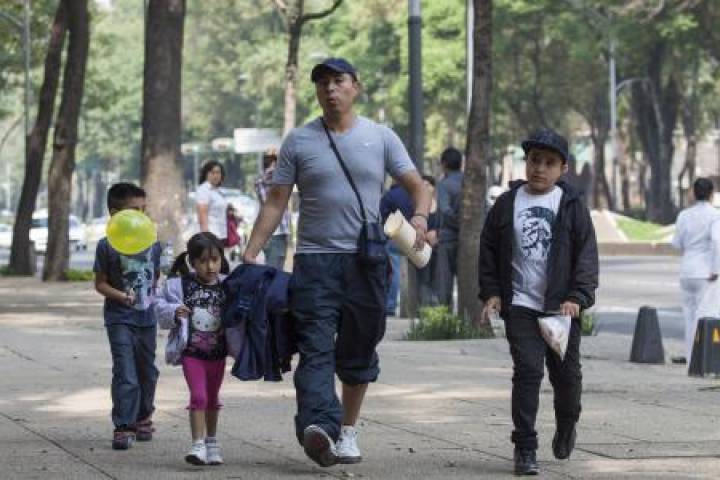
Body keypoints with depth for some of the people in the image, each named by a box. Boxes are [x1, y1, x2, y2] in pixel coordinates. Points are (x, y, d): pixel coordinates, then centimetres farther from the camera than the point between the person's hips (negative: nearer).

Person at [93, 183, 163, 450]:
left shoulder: (153, 244, 5)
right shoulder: (107, 246, -8)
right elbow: (100, 283, -6)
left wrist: (154, 296, 6)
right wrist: (122, 296, -20)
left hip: (147, 317, 5)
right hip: (120, 318, -5)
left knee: (147, 371, 16)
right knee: (126, 373, -12)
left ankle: (143, 418, 34)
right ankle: (124, 427, -12)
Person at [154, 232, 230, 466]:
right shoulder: (180, 285, -9)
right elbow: (160, 306, -6)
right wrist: (174, 312, -23)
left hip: (218, 352, 3)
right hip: (192, 352, -3)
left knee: (212, 397, 18)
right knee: (198, 395, -12)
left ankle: (211, 441, 33)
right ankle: (198, 444, -9)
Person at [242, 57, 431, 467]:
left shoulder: (381, 138, 8)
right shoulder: (299, 141, 7)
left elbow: (417, 187, 5)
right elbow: (276, 203, 7)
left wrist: (420, 217, -17)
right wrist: (250, 255, -2)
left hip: (367, 261, 1)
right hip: (315, 261, -1)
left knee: (359, 353, 9)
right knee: (316, 350, -14)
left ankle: (348, 430, 21)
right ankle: (318, 427, -30)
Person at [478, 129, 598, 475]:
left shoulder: (572, 206, 1)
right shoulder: (507, 204, 5)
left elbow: (587, 255, -2)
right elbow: (488, 250, 11)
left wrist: (578, 297, -13)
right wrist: (491, 292, 2)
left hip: (561, 307, 1)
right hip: (520, 306, 0)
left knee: (566, 374, 11)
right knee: (527, 371, -10)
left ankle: (566, 426, 40)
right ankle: (525, 448, -7)